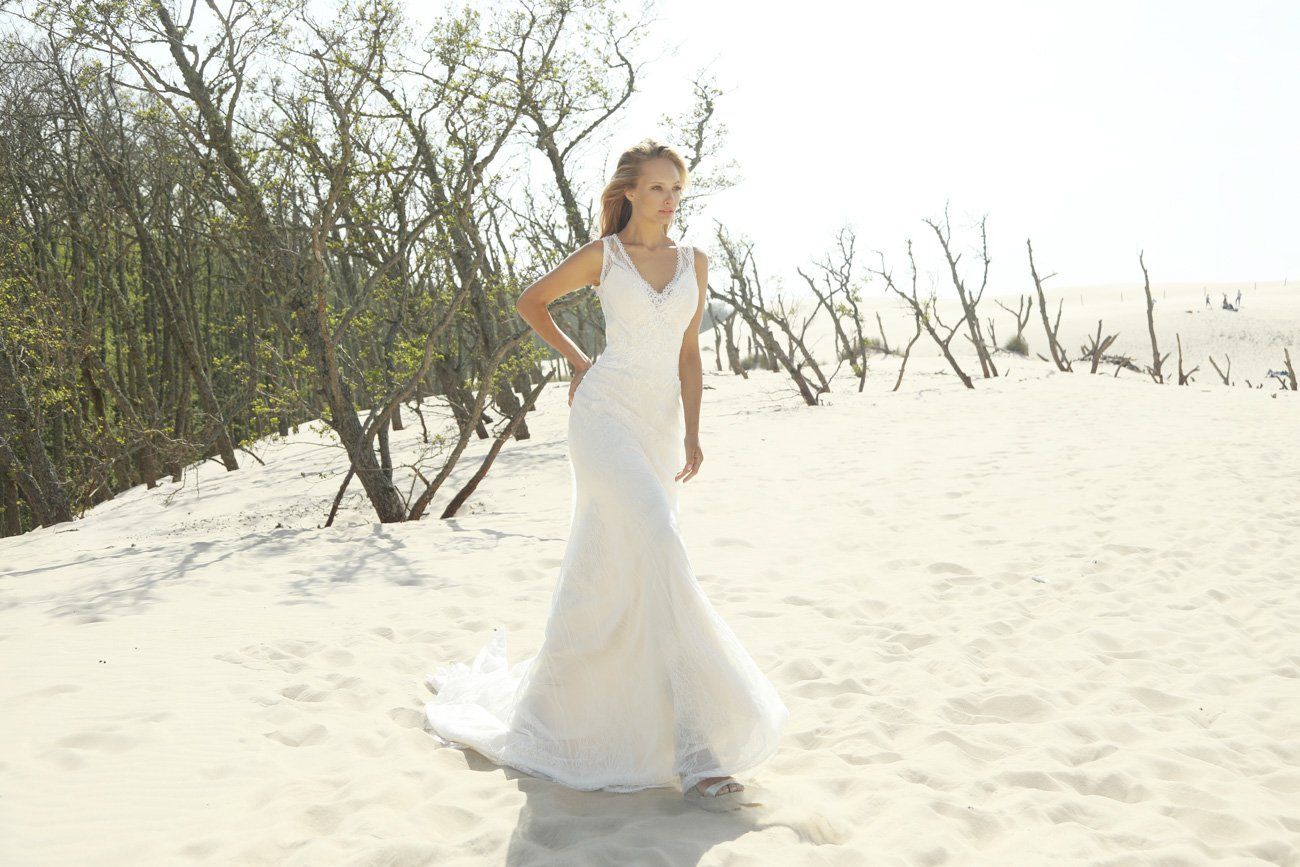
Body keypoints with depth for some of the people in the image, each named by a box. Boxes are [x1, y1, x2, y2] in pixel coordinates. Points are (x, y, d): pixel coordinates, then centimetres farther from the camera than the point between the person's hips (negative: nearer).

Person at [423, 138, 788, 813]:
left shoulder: (693, 262, 11)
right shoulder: (601, 255, -1)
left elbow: (689, 355, 11)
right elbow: (530, 302, 13)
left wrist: (692, 435, 3)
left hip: (660, 425, 6)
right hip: (605, 414, -5)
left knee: (613, 569, 12)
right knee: (661, 553, -21)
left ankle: (557, 699, 35)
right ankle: (697, 752, -21)